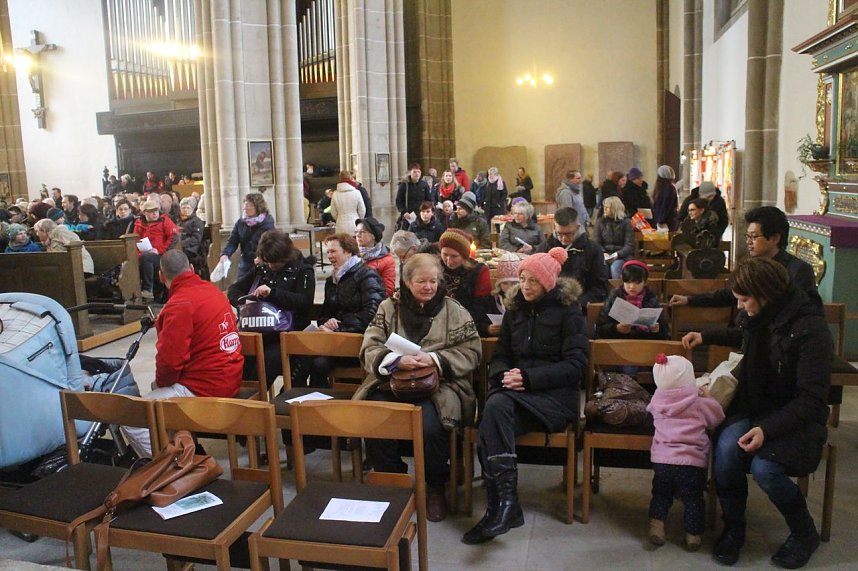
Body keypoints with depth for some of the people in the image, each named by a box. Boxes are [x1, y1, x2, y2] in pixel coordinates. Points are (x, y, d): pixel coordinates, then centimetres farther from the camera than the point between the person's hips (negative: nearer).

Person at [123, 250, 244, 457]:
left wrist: (161, 382, 1)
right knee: (158, 387, 28)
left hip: (204, 389, -9)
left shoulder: (179, 305, -18)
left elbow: (169, 360, -22)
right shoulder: (213, 290, 8)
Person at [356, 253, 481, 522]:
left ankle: (436, 487, 0)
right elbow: (369, 351, 4)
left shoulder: (455, 311, 9)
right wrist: (397, 360, -16)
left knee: (431, 427, -31)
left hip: (438, 386, -1)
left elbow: (472, 353, 2)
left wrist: (434, 359, -13)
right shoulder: (388, 308, 12)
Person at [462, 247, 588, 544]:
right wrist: (505, 375, -9)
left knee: (497, 406, -33)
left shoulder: (568, 311, 3)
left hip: (555, 397, -4)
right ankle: (504, 507, -24)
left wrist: (528, 377, -17)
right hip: (517, 394, 4)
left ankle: (501, 506, -30)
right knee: (496, 406, -31)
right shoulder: (515, 310, 18)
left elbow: (576, 366, -6)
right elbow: (499, 357, 16)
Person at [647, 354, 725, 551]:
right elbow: (718, 418, 10)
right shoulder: (699, 404, -5)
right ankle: (693, 535, 21)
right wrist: (707, 397, 23)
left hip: (661, 460, 2)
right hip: (691, 462, -2)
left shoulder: (657, 402, 2)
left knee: (660, 495, 21)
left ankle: (656, 524, 11)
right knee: (693, 500, 15)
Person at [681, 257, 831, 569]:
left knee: (763, 467, -29)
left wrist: (768, 428, -31)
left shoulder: (810, 329, -22)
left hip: (795, 416, -5)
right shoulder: (758, 316, -1)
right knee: (726, 449, -24)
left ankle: (805, 534, 3)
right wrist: (706, 336, 17)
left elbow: (812, 398, -21)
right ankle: (732, 528, 0)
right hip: (752, 405, 5)